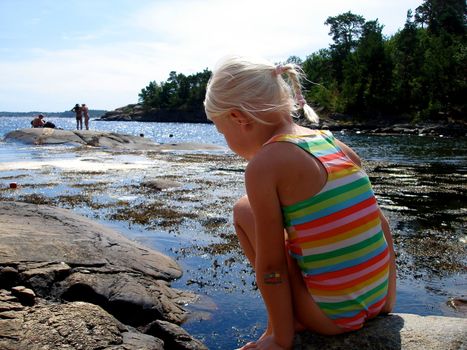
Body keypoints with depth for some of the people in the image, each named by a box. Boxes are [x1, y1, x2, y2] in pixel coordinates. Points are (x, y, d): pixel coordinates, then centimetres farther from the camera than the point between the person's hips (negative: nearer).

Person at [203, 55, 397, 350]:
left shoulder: (263, 165, -15)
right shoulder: (334, 143, 6)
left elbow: (270, 265, -12)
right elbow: (381, 223, 10)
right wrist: (387, 299, 18)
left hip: (332, 318, -7)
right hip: (378, 301, 7)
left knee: (244, 211, 5)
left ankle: (286, 324, 10)